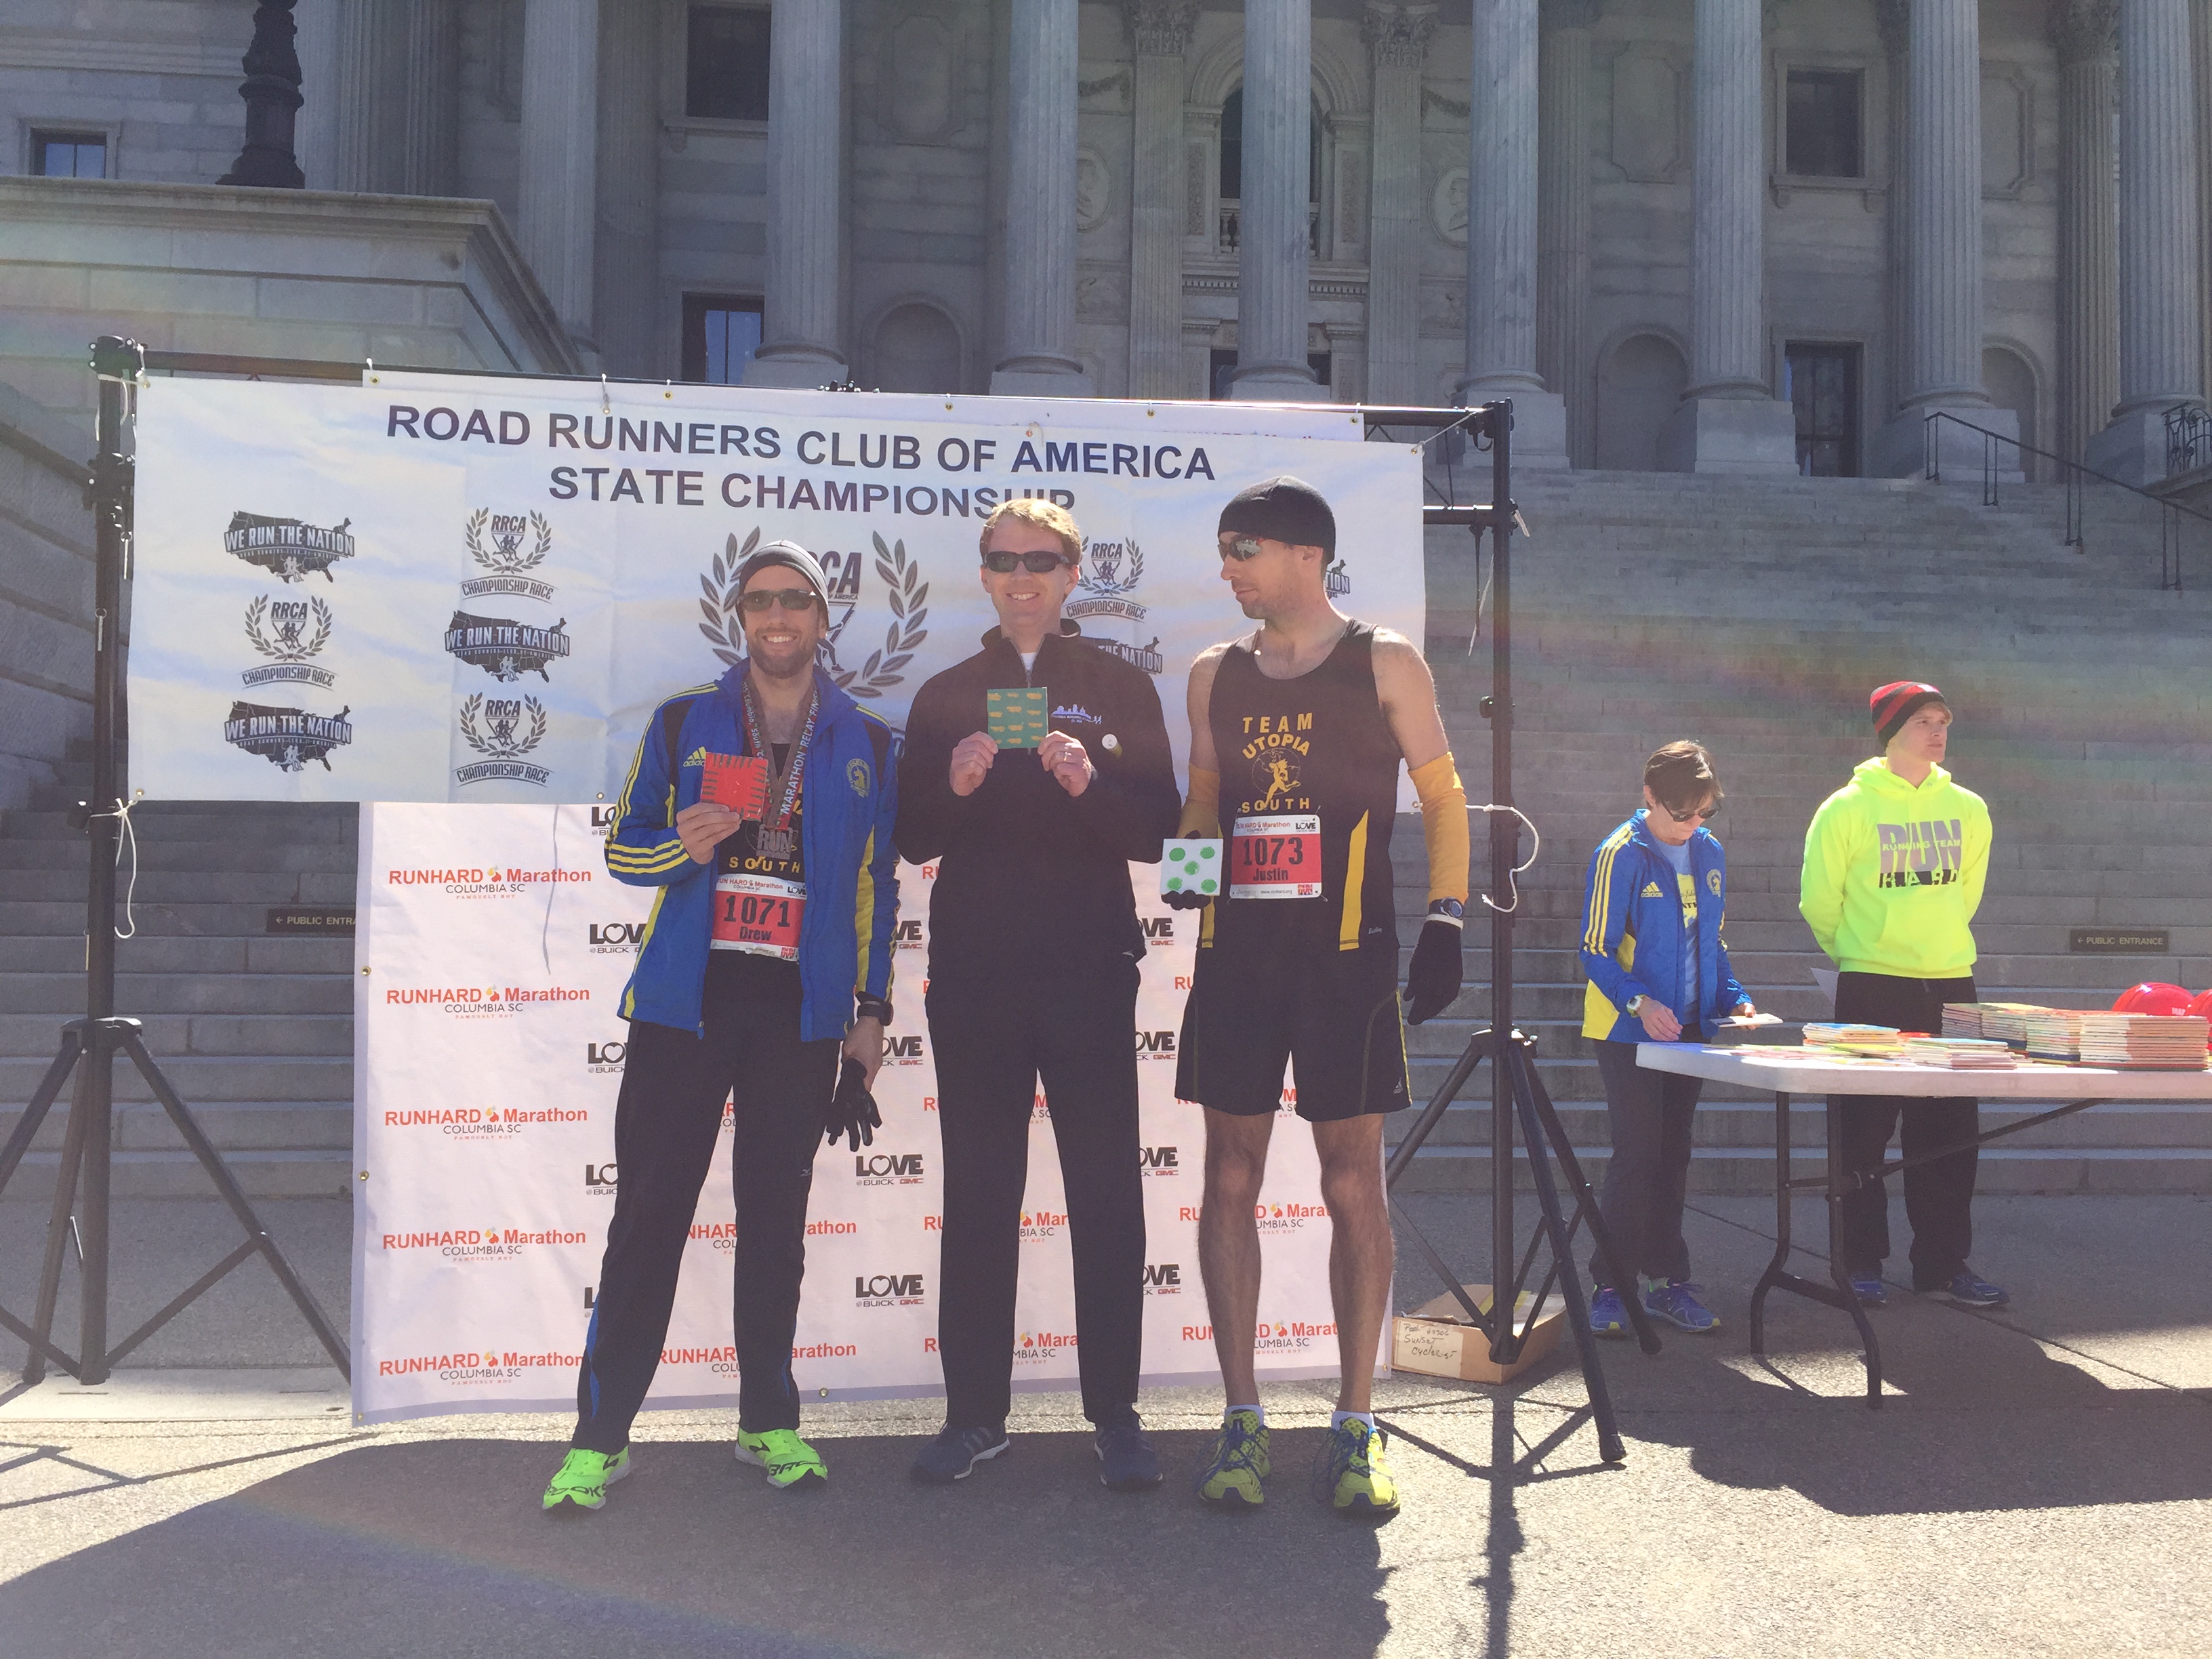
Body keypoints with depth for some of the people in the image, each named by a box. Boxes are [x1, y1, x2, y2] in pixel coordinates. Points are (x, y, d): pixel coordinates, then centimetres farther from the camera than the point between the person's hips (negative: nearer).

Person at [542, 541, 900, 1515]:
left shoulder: (868, 745, 8)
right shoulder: (683, 722, 7)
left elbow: (878, 886, 10)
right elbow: (623, 847, 9)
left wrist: (871, 1013, 6)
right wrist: (685, 845, -13)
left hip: (801, 1011, 1)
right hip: (687, 1003, 0)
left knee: (775, 1218, 7)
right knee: (648, 1213, -1)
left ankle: (769, 1422, 20)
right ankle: (601, 1435, 7)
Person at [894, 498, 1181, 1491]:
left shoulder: (1120, 690, 9)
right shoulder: (947, 695, 14)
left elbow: (1156, 831, 2)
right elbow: (913, 838, 9)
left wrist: (1090, 783, -16)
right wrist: (953, 786, -10)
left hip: (1089, 971, -1)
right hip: (973, 975, 2)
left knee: (1107, 1193, -1)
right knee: (977, 1196, 5)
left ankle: (1116, 1416, 9)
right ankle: (975, 1414, 14)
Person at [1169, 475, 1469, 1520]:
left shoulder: (1384, 663, 4)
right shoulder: (1215, 674, 14)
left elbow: (1442, 795, 5)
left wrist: (1444, 922, -4)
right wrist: (1188, 852, -2)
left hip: (1348, 952, -3)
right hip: (1236, 951, 4)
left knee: (1352, 1182, 1)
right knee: (1231, 1177, 3)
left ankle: (1354, 1426, 12)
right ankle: (1241, 1416, 14)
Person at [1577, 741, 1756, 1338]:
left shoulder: (1711, 852, 8)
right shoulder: (1620, 855, -12)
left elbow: (1711, 942, 17)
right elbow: (1595, 950, -12)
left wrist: (1733, 998, 2)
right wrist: (1639, 1002, -25)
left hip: (1686, 1027, 6)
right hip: (1628, 1031, -6)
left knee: (1673, 1154, 10)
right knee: (1638, 1155, -7)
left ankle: (1666, 1279, 19)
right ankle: (1611, 1285, 3)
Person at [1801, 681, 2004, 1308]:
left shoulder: (1968, 809, 6)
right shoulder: (1848, 808, -6)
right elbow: (1819, 899, 0)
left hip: (1950, 986, 4)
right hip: (1872, 991, -4)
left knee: (1950, 1133, 7)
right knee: (1864, 1133, 2)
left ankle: (1945, 1262, 19)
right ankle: (1860, 1262, 12)